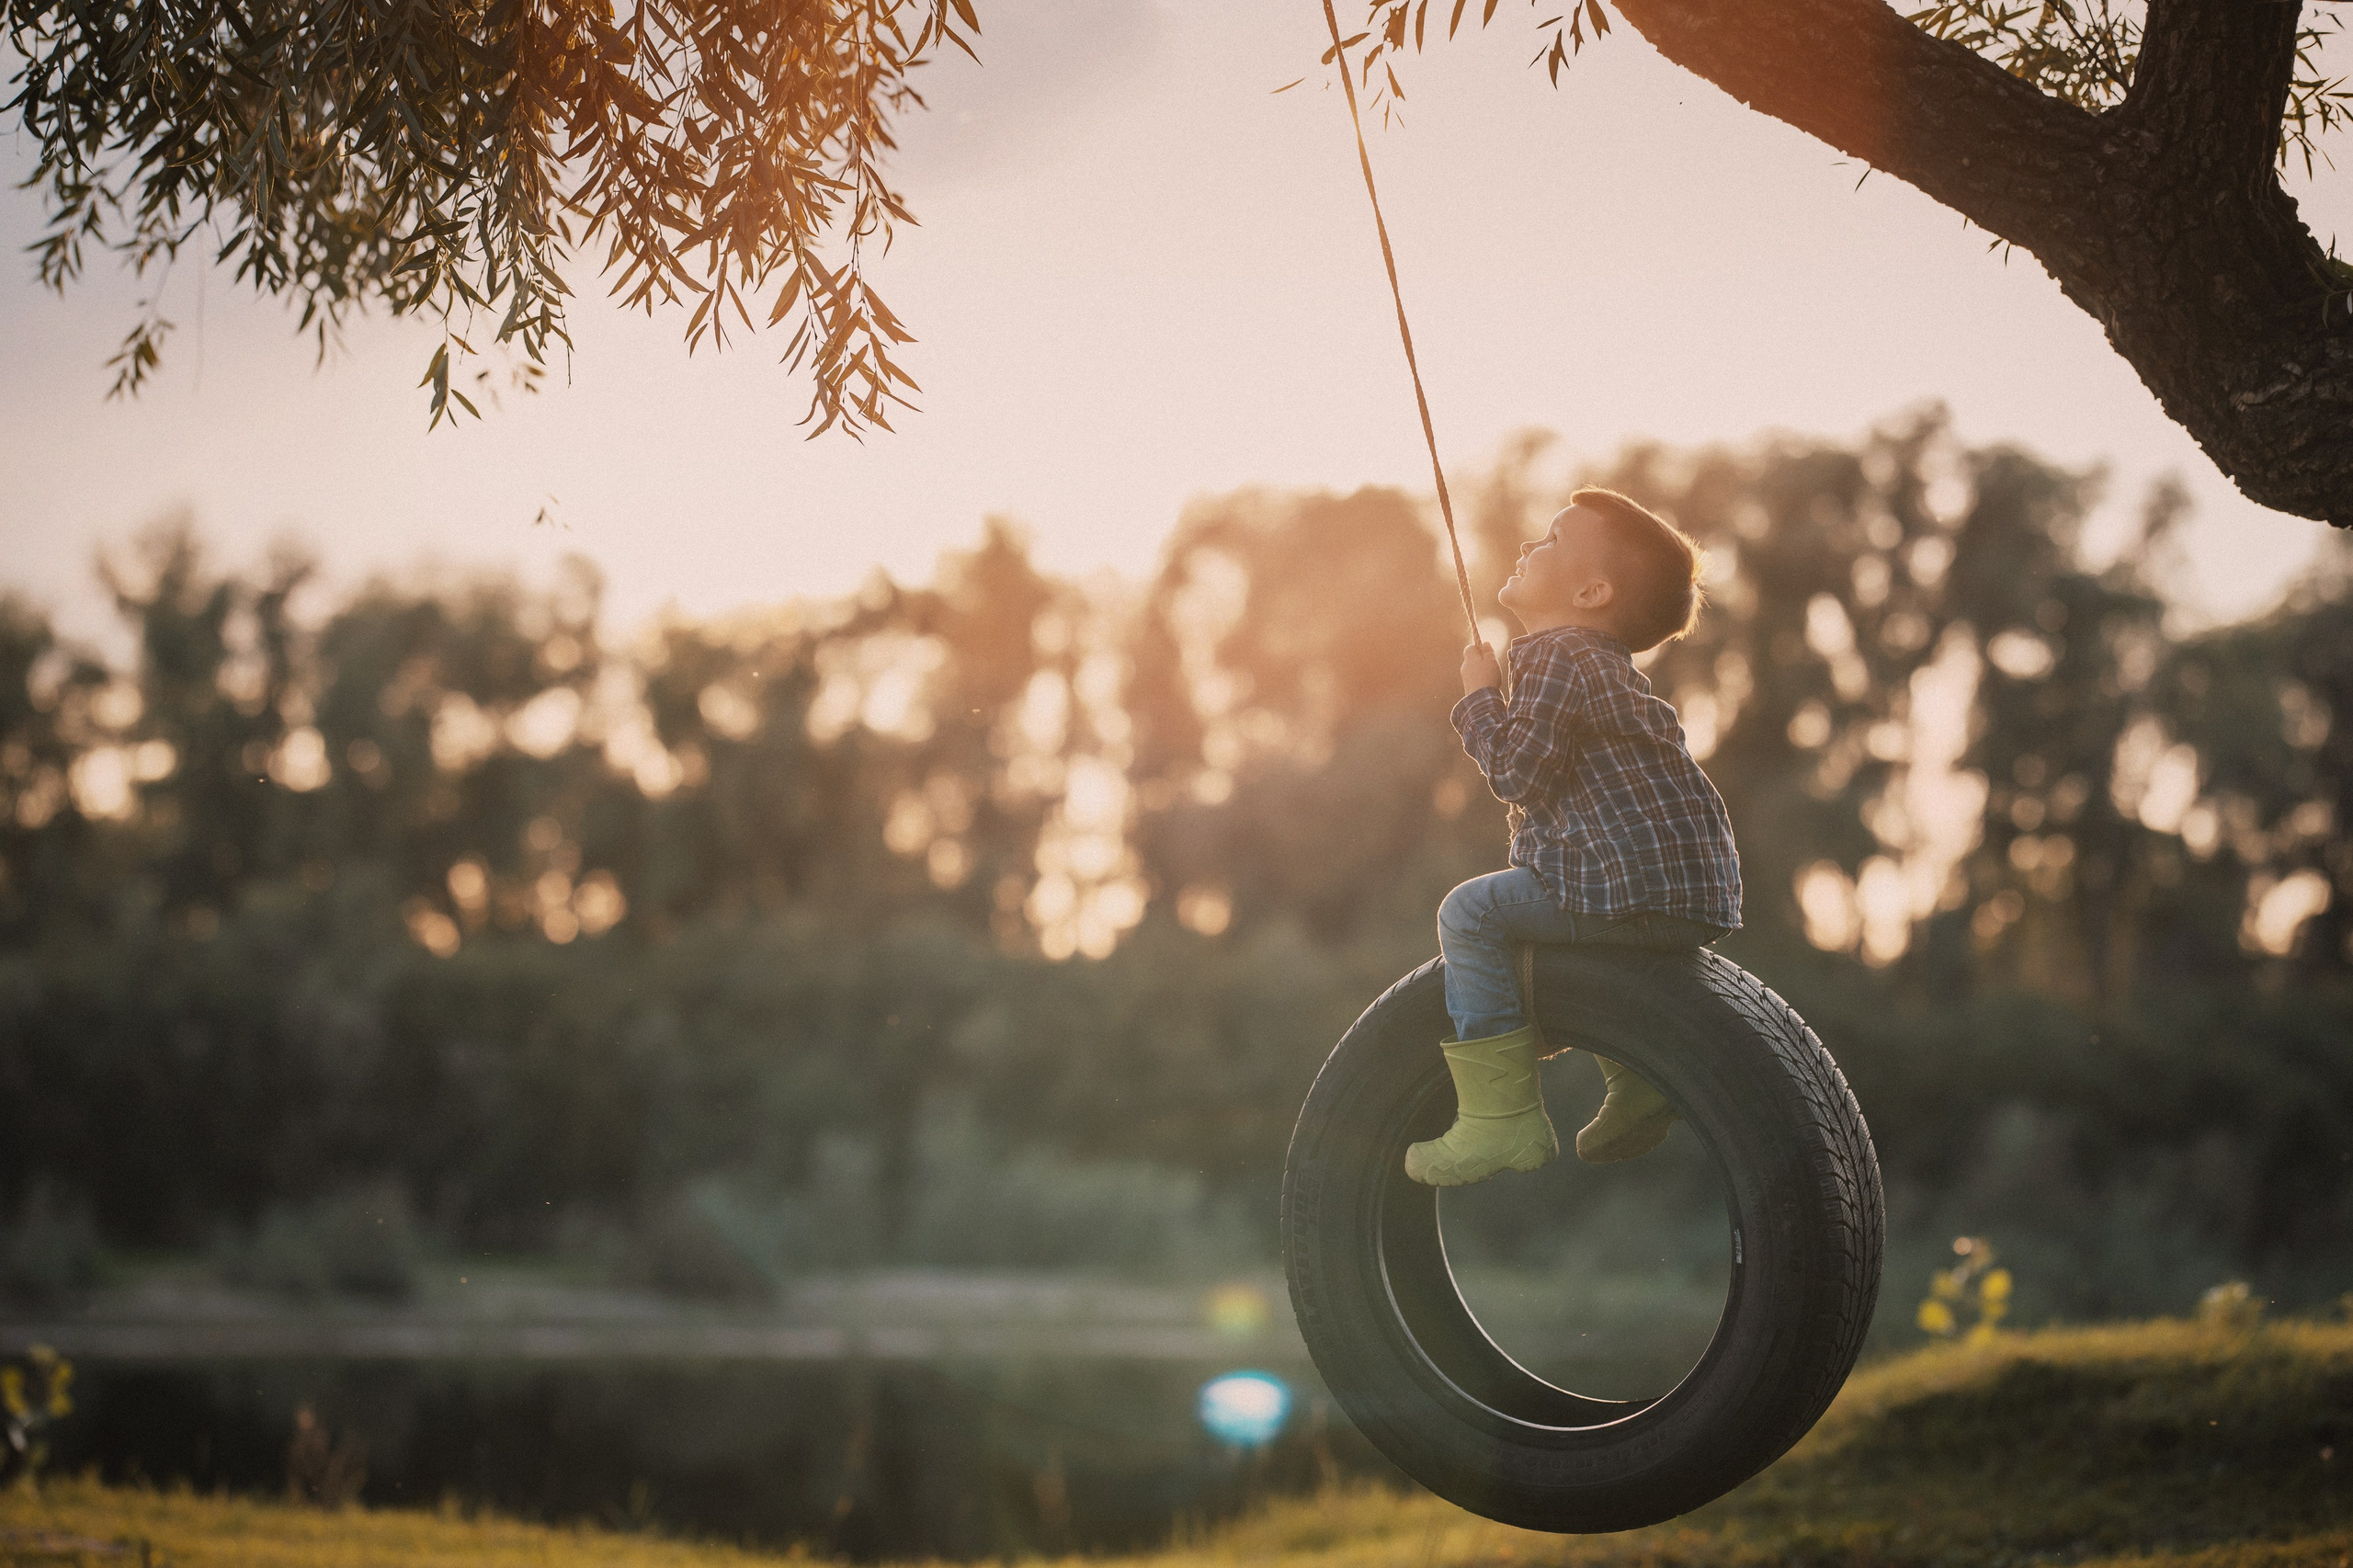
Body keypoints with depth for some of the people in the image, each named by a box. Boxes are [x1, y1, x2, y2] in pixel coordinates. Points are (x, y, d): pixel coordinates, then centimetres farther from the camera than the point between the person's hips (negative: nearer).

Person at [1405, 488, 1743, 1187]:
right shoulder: (1598, 661, 22)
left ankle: (1501, 1119, -17)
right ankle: (1637, 1086, 35)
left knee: (1472, 912, -12)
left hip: (1643, 885, -11)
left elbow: (1518, 770, -17)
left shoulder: (1559, 657, -11)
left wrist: (1479, 697, -5)